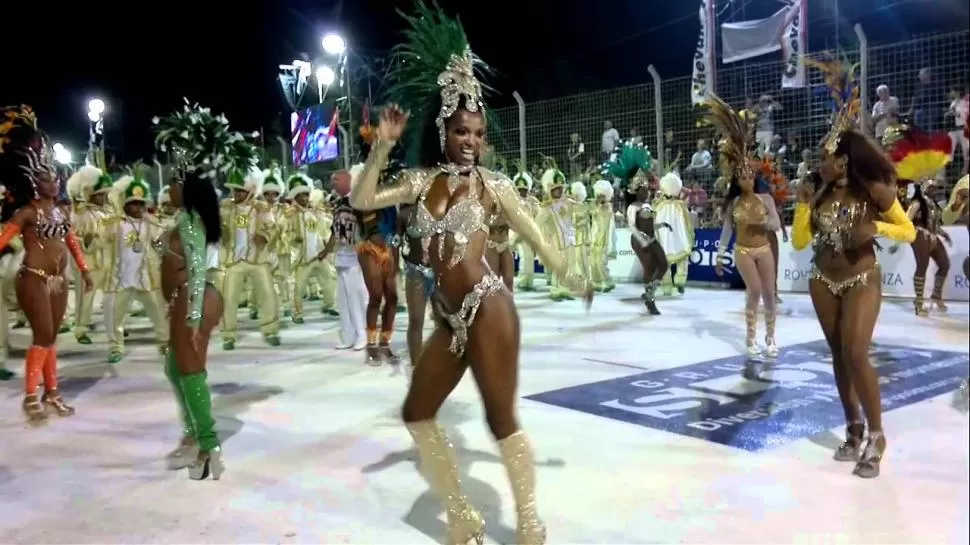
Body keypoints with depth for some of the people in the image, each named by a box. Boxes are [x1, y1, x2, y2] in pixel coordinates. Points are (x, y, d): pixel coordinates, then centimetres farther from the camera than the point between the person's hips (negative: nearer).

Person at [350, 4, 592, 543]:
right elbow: (362, 201, -2)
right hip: (448, 316, 6)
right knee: (417, 412, 9)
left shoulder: (492, 184, 0)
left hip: (487, 308, -5)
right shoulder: (421, 180, 8)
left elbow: (535, 236, 8)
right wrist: (381, 146, -8)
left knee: (501, 418, -3)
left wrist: (573, 280, 13)